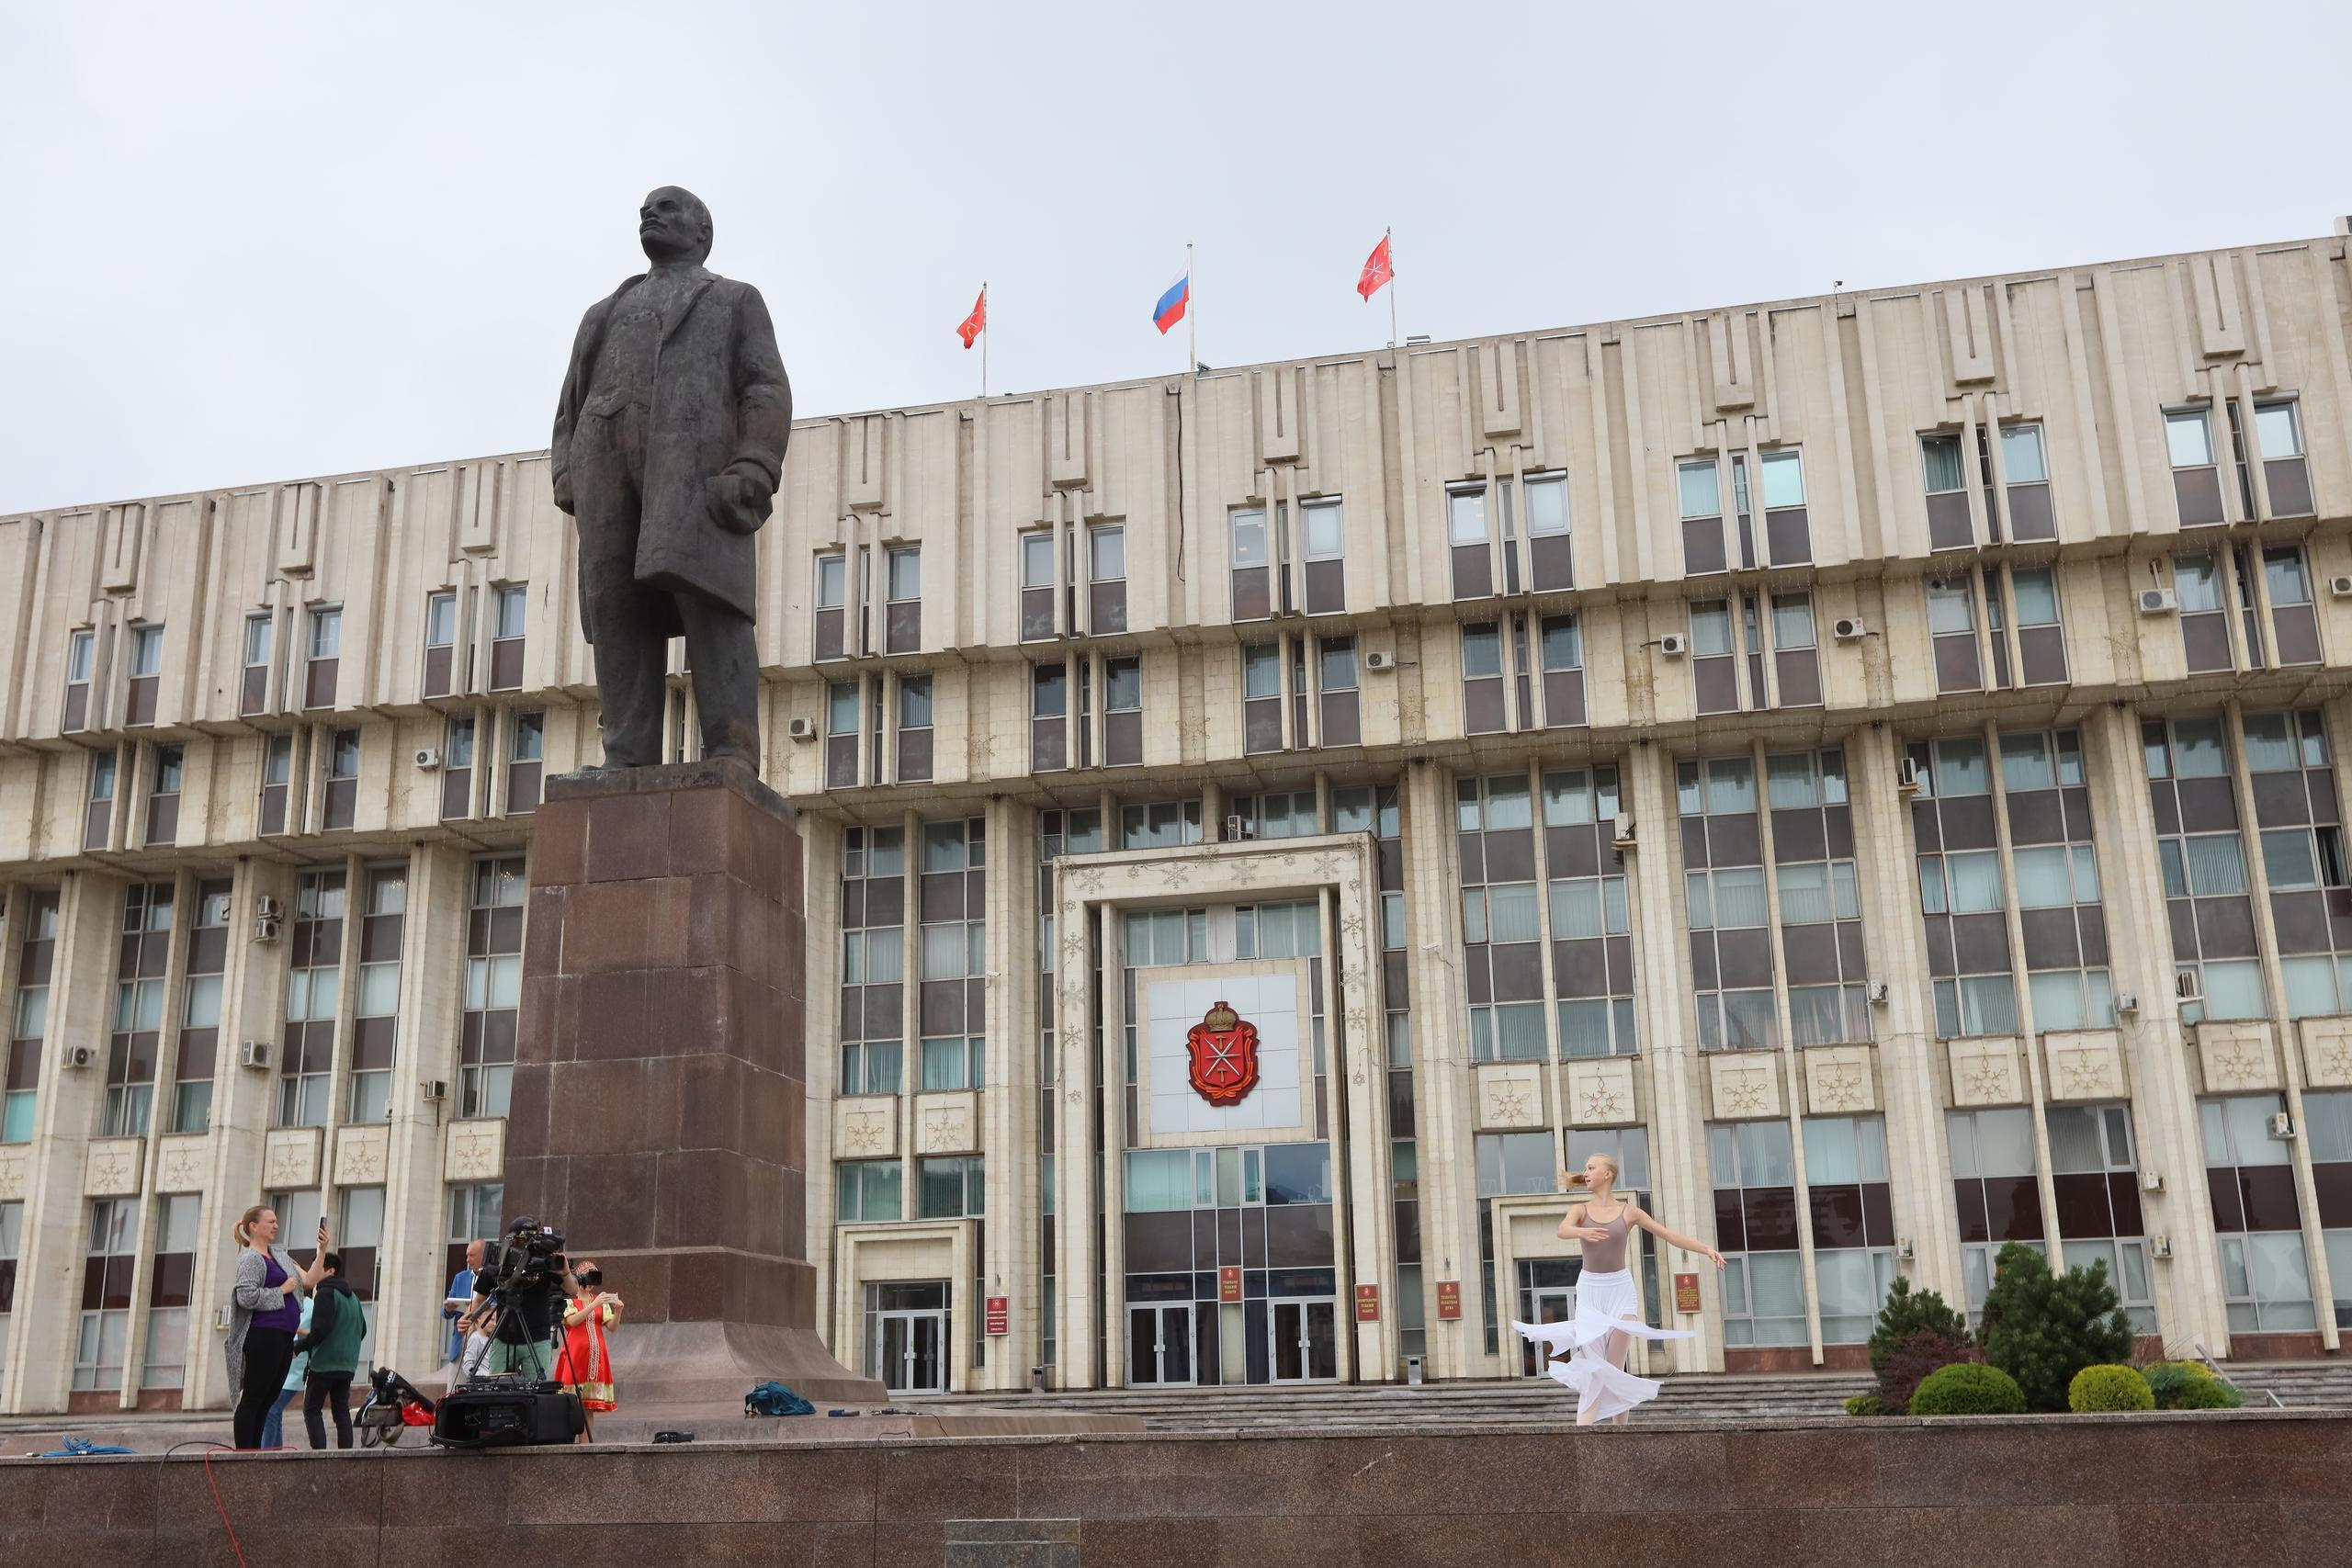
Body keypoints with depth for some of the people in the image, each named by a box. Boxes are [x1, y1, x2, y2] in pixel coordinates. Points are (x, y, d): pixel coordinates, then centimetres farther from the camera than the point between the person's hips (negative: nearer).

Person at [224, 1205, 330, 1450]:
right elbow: (248, 1297, -19)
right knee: (253, 1399, -7)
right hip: (264, 1336, -9)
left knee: (267, 1401, 9)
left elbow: (308, 1281, 18)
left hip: (283, 1338, 9)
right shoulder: (251, 1258, -7)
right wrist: (281, 1290, -11)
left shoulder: (279, 1255, 20)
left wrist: (322, 1250, 8)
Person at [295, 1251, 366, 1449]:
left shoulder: (326, 1293, -10)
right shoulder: (352, 1296, 16)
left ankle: (320, 1450, -12)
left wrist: (298, 1348, -7)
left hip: (324, 1364, -7)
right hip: (347, 1365, 7)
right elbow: (362, 1330, 21)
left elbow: (320, 1330, -18)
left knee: (312, 1409, 0)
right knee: (341, 1410, 7)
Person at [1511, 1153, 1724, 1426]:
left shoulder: (1628, 1210, 3)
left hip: (1621, 1289, 0)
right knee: (1592, 1369, -9)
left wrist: (1706, 1248, -10)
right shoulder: (1580, 1210, 3)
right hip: (1589, 1290, 1)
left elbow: (1670, 1235, 2)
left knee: (1615, 1370, -1)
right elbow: (1563, 1231, -19)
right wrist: (1583, 1232, -43)